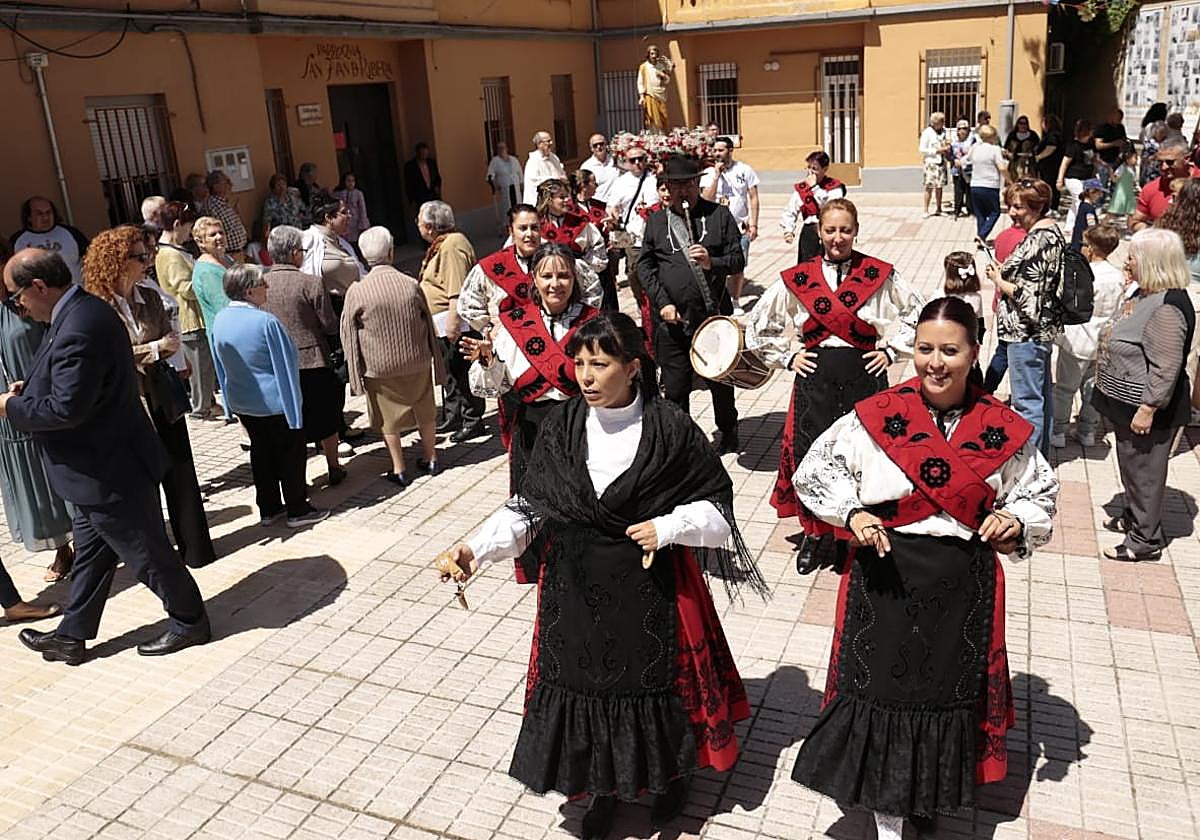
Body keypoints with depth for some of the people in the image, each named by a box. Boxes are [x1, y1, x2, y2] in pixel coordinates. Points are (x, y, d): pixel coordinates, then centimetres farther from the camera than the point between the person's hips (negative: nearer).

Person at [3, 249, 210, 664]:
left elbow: (66, 408, -28)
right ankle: (72, 635, 32)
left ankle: (189, 621, 24)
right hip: (104, 466, 10)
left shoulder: (77, 329, -28)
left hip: (110, 470, -10)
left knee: (146, 552, 7)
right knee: (90, 552, 19)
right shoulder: (84, 310, 6)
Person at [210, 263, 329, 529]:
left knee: (260, 453, 17)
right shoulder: (266, 321, -22)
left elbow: (221, 367, 9)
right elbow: (285, 365, -18)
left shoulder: (219, 321, -1)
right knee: (290, 454, 7)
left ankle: (268, 509, 26)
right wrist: (295, 410, -12)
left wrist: (230, 404, 19)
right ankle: (297, 510, 15)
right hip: (275, 402, -7)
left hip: (241, 404, 7)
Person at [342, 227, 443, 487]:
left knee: (389, 418, 12)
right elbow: (429, 326, 0)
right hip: (416, 363, 2)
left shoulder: (357, 292, -14)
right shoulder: (411, 285, -10)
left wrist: (355, 372, 5)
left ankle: (399, 470, 18)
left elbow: (348, 334, -6)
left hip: (379, 367, -2)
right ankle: (430, 459, 33)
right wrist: (435, 361, 11)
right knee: (425, 411, 20)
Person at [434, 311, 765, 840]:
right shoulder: (562, 427, -6)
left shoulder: (670, 428, -13)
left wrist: (666, 528, -19)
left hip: (650, 588, -2)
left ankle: (672, 773, 45)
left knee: (657, 679, 14)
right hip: (577, 588, 3)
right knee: (586, 680, 13)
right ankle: (605, 787, 40)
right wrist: (475, 549, -19)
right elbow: (530, 507, -6)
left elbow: (717, 502, -4)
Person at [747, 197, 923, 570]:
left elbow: (918, 314, 12)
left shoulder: (879, 275, 1)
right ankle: (815, 534, 22)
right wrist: (787, 357, 5)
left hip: (865, 375, -1)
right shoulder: (797, 279, 3)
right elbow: (758, 325, 11)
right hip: (815, 376, 1)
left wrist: (891, 349, 4)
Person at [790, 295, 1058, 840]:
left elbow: (1040, 493, 10)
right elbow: (814, 472, 0)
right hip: (885, 580, -1)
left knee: (949, 690, 18)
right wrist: (851, 514, -16)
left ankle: (930, 794, 48)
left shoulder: (1002, 429, -3)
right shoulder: (876, 416, -8)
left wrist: (1016, 521, -11)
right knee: (882, 690, 7)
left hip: (962, 589, 2)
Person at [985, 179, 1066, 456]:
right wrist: (1006, 272, 9)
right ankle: (1042, 455, 34)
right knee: (1042, 394, 21)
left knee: (1027, 401, -3)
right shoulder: (1051, 231, 11)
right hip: (1043, 327, 11)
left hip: (1027, 331, -11)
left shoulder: (1038, 240, -21)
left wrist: (999, 281, -10)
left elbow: (1029, 295, -24)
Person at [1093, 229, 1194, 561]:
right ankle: (1133, 516, 39)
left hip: (1147, 410, -10)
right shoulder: (1145, 294, 8)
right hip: (1128, 404, 10)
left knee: (1143, 470, 1)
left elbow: (1165, 368, -27)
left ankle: (1146, 539, 13)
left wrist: (1147, 409, -25)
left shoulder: (1168, 306, -24)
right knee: (1131, 465, 22)